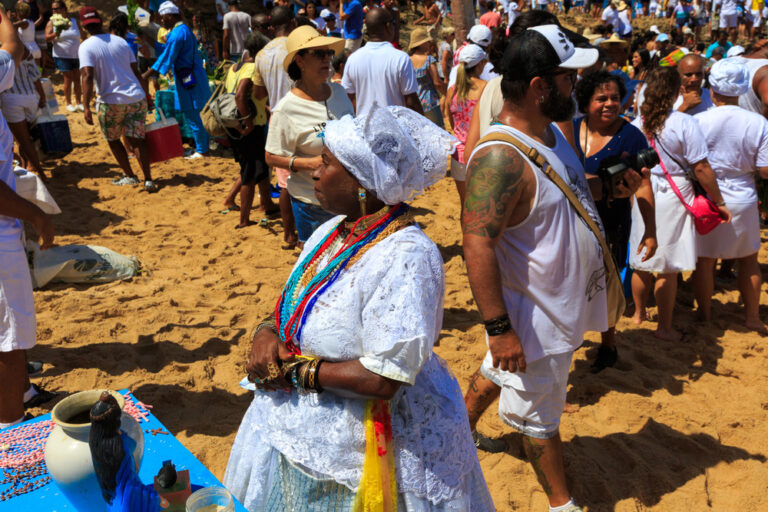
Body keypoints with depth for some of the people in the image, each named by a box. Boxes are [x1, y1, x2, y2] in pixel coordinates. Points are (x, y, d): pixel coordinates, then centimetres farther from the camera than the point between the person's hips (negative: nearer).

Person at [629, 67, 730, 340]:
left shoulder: (636, 124, -2)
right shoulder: (685, 124, -15)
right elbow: (701, 168, -14)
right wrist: (719, 202, -3)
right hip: (672, 197, -4)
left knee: (641, 262, 18)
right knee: (668, 268, 4)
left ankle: (639, 313, 35)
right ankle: (664, 327, 14)